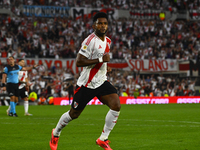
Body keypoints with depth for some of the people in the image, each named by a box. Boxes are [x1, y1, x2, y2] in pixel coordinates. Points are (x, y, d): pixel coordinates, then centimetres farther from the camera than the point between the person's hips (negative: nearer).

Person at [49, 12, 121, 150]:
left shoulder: (108, 41, 8)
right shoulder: (90, 40, -18)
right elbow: (78, 62, -24)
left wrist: (106, 66, 9)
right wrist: (100, 59, -27)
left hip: (101, 82, 6)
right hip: (87, 84, -6)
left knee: (116, 106, -16)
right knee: (73, 114, 6)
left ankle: (103, 139, -4)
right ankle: (56, 134, 35)